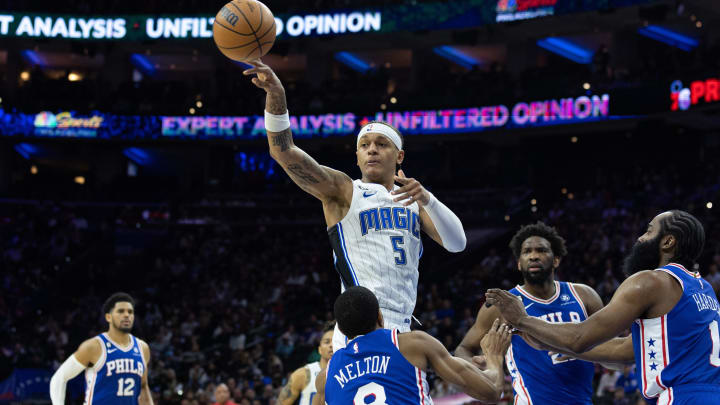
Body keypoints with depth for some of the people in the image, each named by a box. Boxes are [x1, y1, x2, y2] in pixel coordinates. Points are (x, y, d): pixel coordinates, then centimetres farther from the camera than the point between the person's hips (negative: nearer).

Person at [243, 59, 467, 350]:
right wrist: (276, 95, -24)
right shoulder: (343, 190, 4)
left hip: (401, 328, 7)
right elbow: (284, 152, -9)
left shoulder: (411, 199, 19)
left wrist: (427, 199, -11)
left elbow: (457, 244, 6)